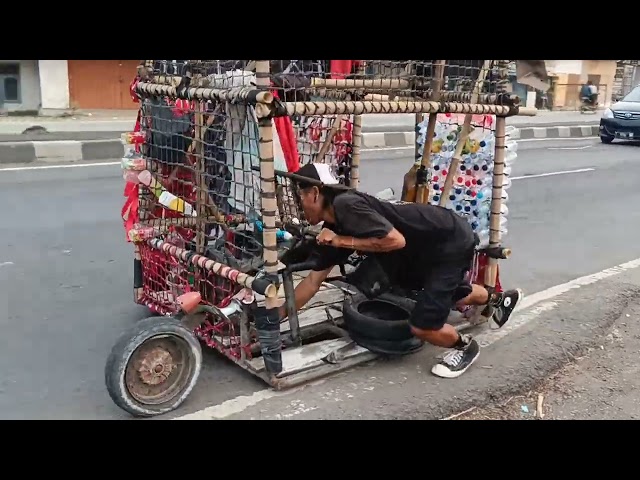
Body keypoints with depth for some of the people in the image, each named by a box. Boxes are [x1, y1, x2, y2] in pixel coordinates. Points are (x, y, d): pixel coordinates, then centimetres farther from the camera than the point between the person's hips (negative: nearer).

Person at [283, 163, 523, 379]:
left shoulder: (345, 205, -26)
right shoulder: (333, 226, 1)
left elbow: (396, 240, -35)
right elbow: (314, 279, 6)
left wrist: (341, 242, -25)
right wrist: (278, 316, 6)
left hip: (452, 240, -9)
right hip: (437, 243, 9)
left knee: (422, 326, -10)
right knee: (455, 294, 35)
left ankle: (465, 346, 21)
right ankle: (500, 298, 65)